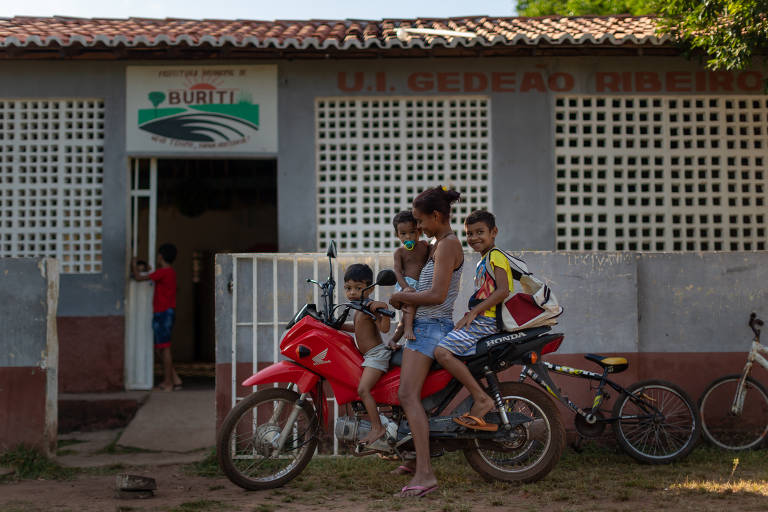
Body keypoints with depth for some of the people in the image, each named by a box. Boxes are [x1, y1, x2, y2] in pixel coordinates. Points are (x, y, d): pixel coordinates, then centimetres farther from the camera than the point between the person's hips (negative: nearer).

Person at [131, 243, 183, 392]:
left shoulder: (163, 272, -14)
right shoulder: (171, 272, 14)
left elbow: (139, 278, -13)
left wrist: (134, 265, 5)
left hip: (163, 312, -9)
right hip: (167, 312, 9)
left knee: (164, 348, -5)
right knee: (159, 348, 13)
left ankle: (168, 383, -2)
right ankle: (175, 379, 14)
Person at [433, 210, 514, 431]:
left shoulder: (496, 256, -6)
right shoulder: (482, 262, 25)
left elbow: (503, 290, -18)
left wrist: (473, 312, -18)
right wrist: (468, 315, 14)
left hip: (485, 321, -11)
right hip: (479, 321, 11)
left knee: (442, 352, -23)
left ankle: (482, 398, -23)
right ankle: (485, 416, 8)